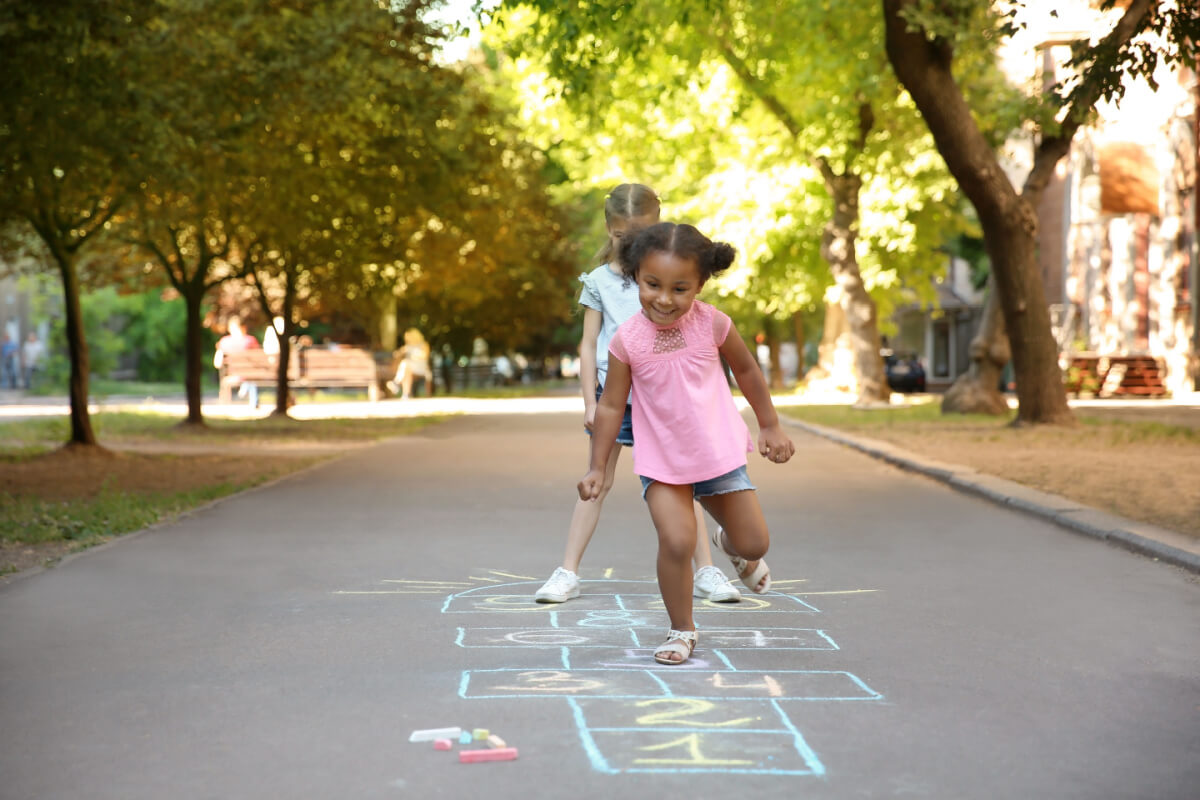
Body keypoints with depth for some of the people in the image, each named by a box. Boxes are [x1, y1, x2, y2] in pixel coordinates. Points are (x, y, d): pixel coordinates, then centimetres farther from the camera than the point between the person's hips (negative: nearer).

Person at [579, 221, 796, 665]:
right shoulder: (627, 340, -14)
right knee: (676, 542, -21)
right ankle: (681, 630, 2)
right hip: (661, 462, -2)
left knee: (755, 543, 9)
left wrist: (770, 426, 11)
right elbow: (611, 405, -3)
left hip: (719, 453, 2)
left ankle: (730, 545, 48)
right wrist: (597, 467, -2)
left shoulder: (711, 324, -11)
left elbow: (746, 370, 6)